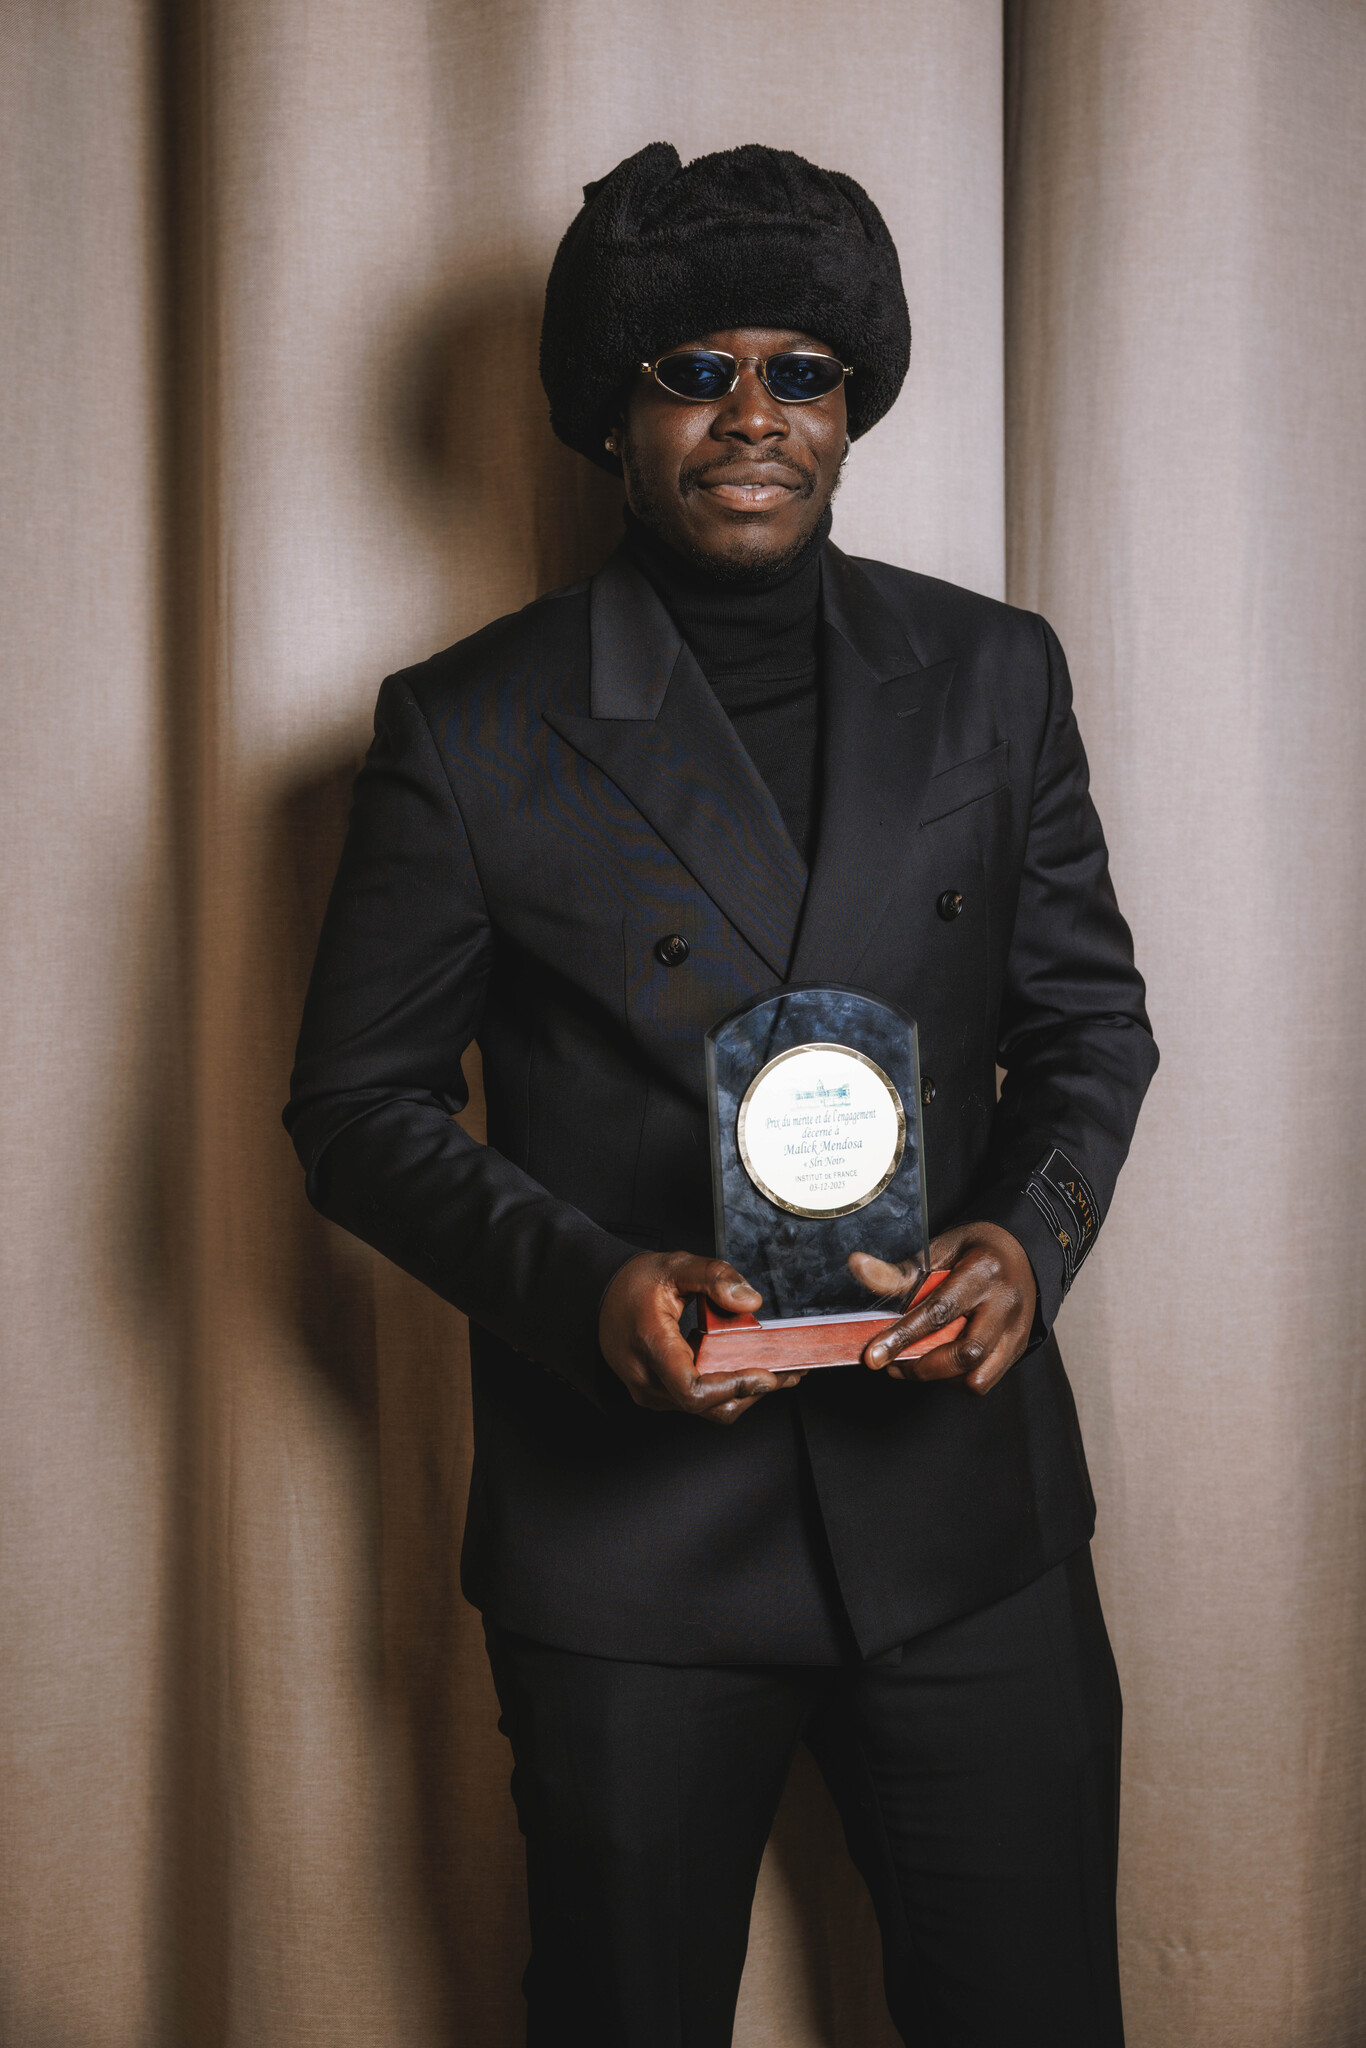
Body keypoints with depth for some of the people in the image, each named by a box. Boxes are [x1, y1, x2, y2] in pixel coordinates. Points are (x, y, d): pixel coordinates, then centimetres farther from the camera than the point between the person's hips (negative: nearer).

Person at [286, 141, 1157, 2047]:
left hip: (969, 1511, 3)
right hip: (627, 1528, -2)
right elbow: (358, 1102, -1)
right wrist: (584, 1280, -18)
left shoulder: (994, 674, 4)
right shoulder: (467, 729, -5)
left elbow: (1089, 1011, 10)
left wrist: (1031, 1232, -11)